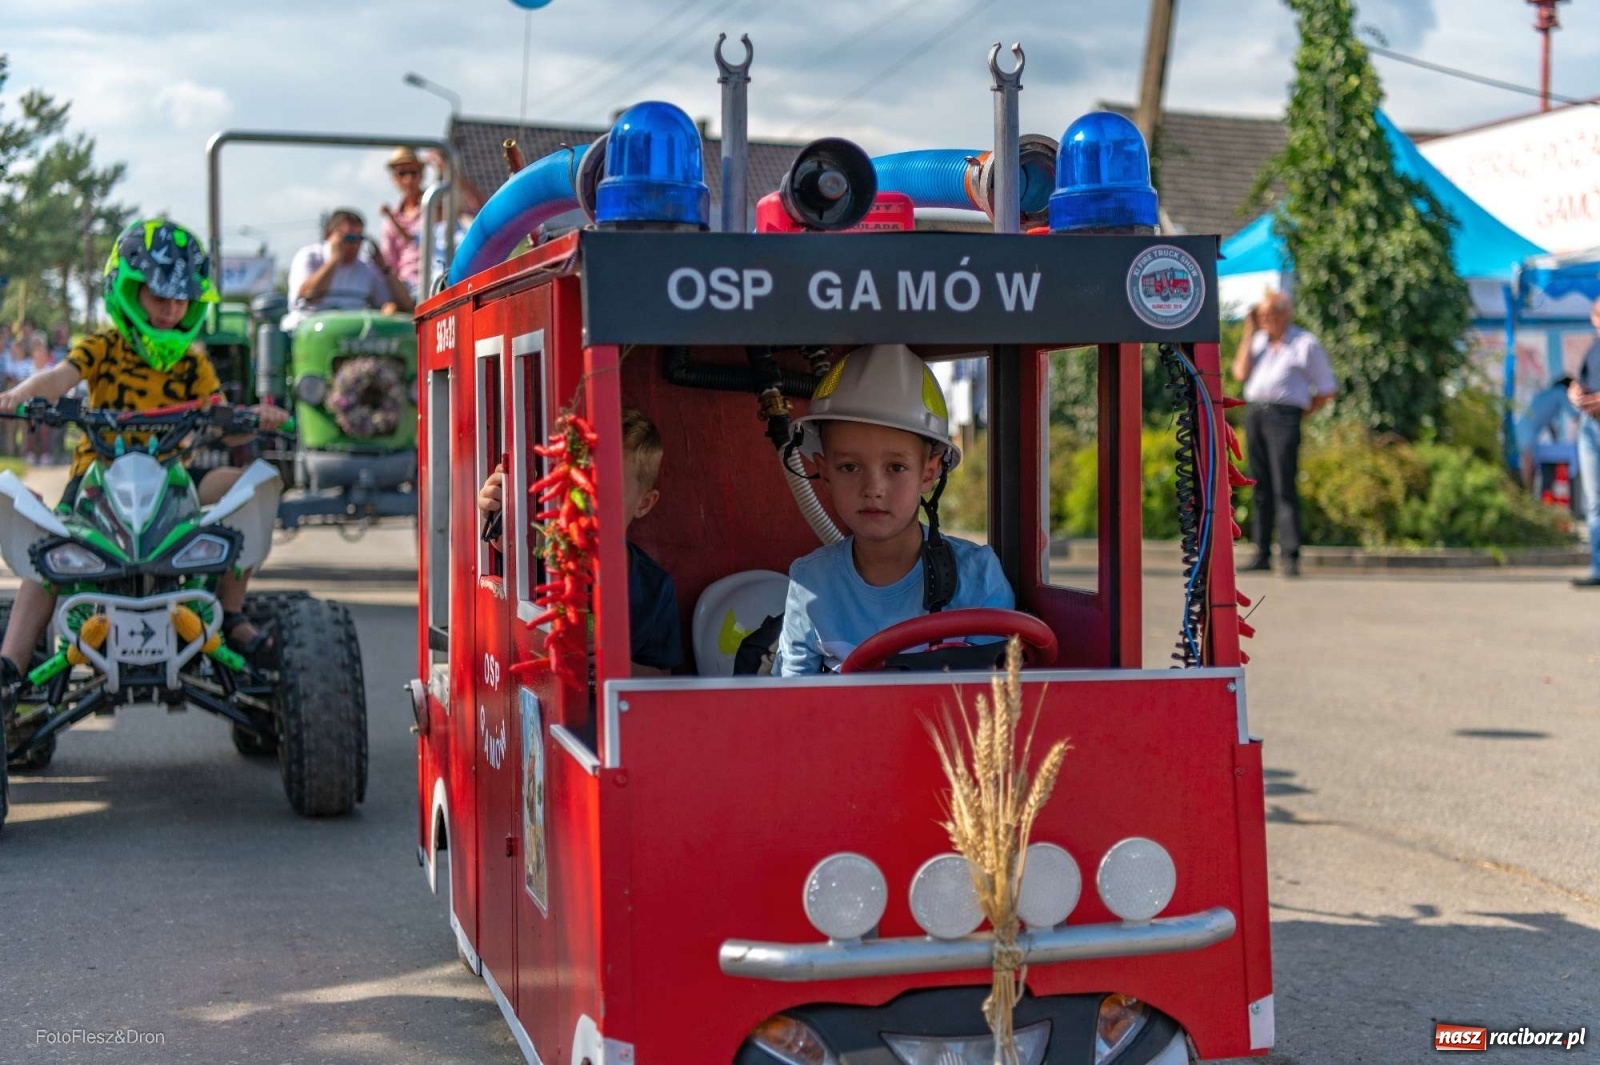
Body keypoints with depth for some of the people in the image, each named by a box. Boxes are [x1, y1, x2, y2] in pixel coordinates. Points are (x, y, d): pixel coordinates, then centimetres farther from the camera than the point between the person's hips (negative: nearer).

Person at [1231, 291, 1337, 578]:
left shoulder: (1306, 344, 3)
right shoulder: (1258, 340, 18)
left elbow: (1327, 390, 6)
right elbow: (1240, 373, 2)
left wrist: (1302, 412, 1)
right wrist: (1249, 333, 4)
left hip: (1284, 416, -5)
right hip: (1253, 414, 5)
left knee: (1285, 488, -11)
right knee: (1260, 488, 6)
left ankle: (1290, 557, -13)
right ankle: (1262, 554, 8)